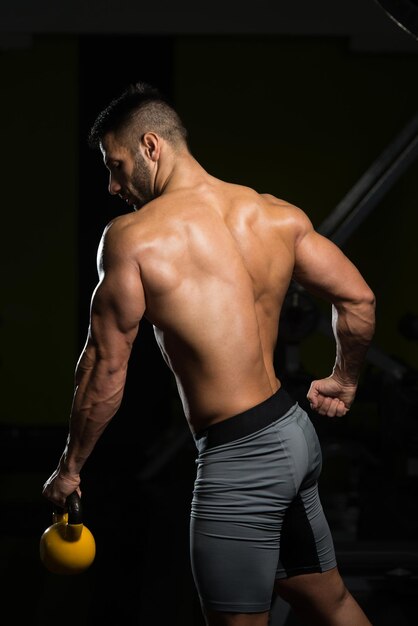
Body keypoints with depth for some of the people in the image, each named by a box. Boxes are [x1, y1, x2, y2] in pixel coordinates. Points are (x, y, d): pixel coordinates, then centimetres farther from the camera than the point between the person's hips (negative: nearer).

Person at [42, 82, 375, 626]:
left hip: (239, 459, -7)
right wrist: (343, 383, 25)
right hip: (297, 435, 7)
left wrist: (69, 469, 4)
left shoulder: (132, 236, -12)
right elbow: (359, 301, 7)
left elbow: (106, 366, -8)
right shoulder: (280, 215, 4)